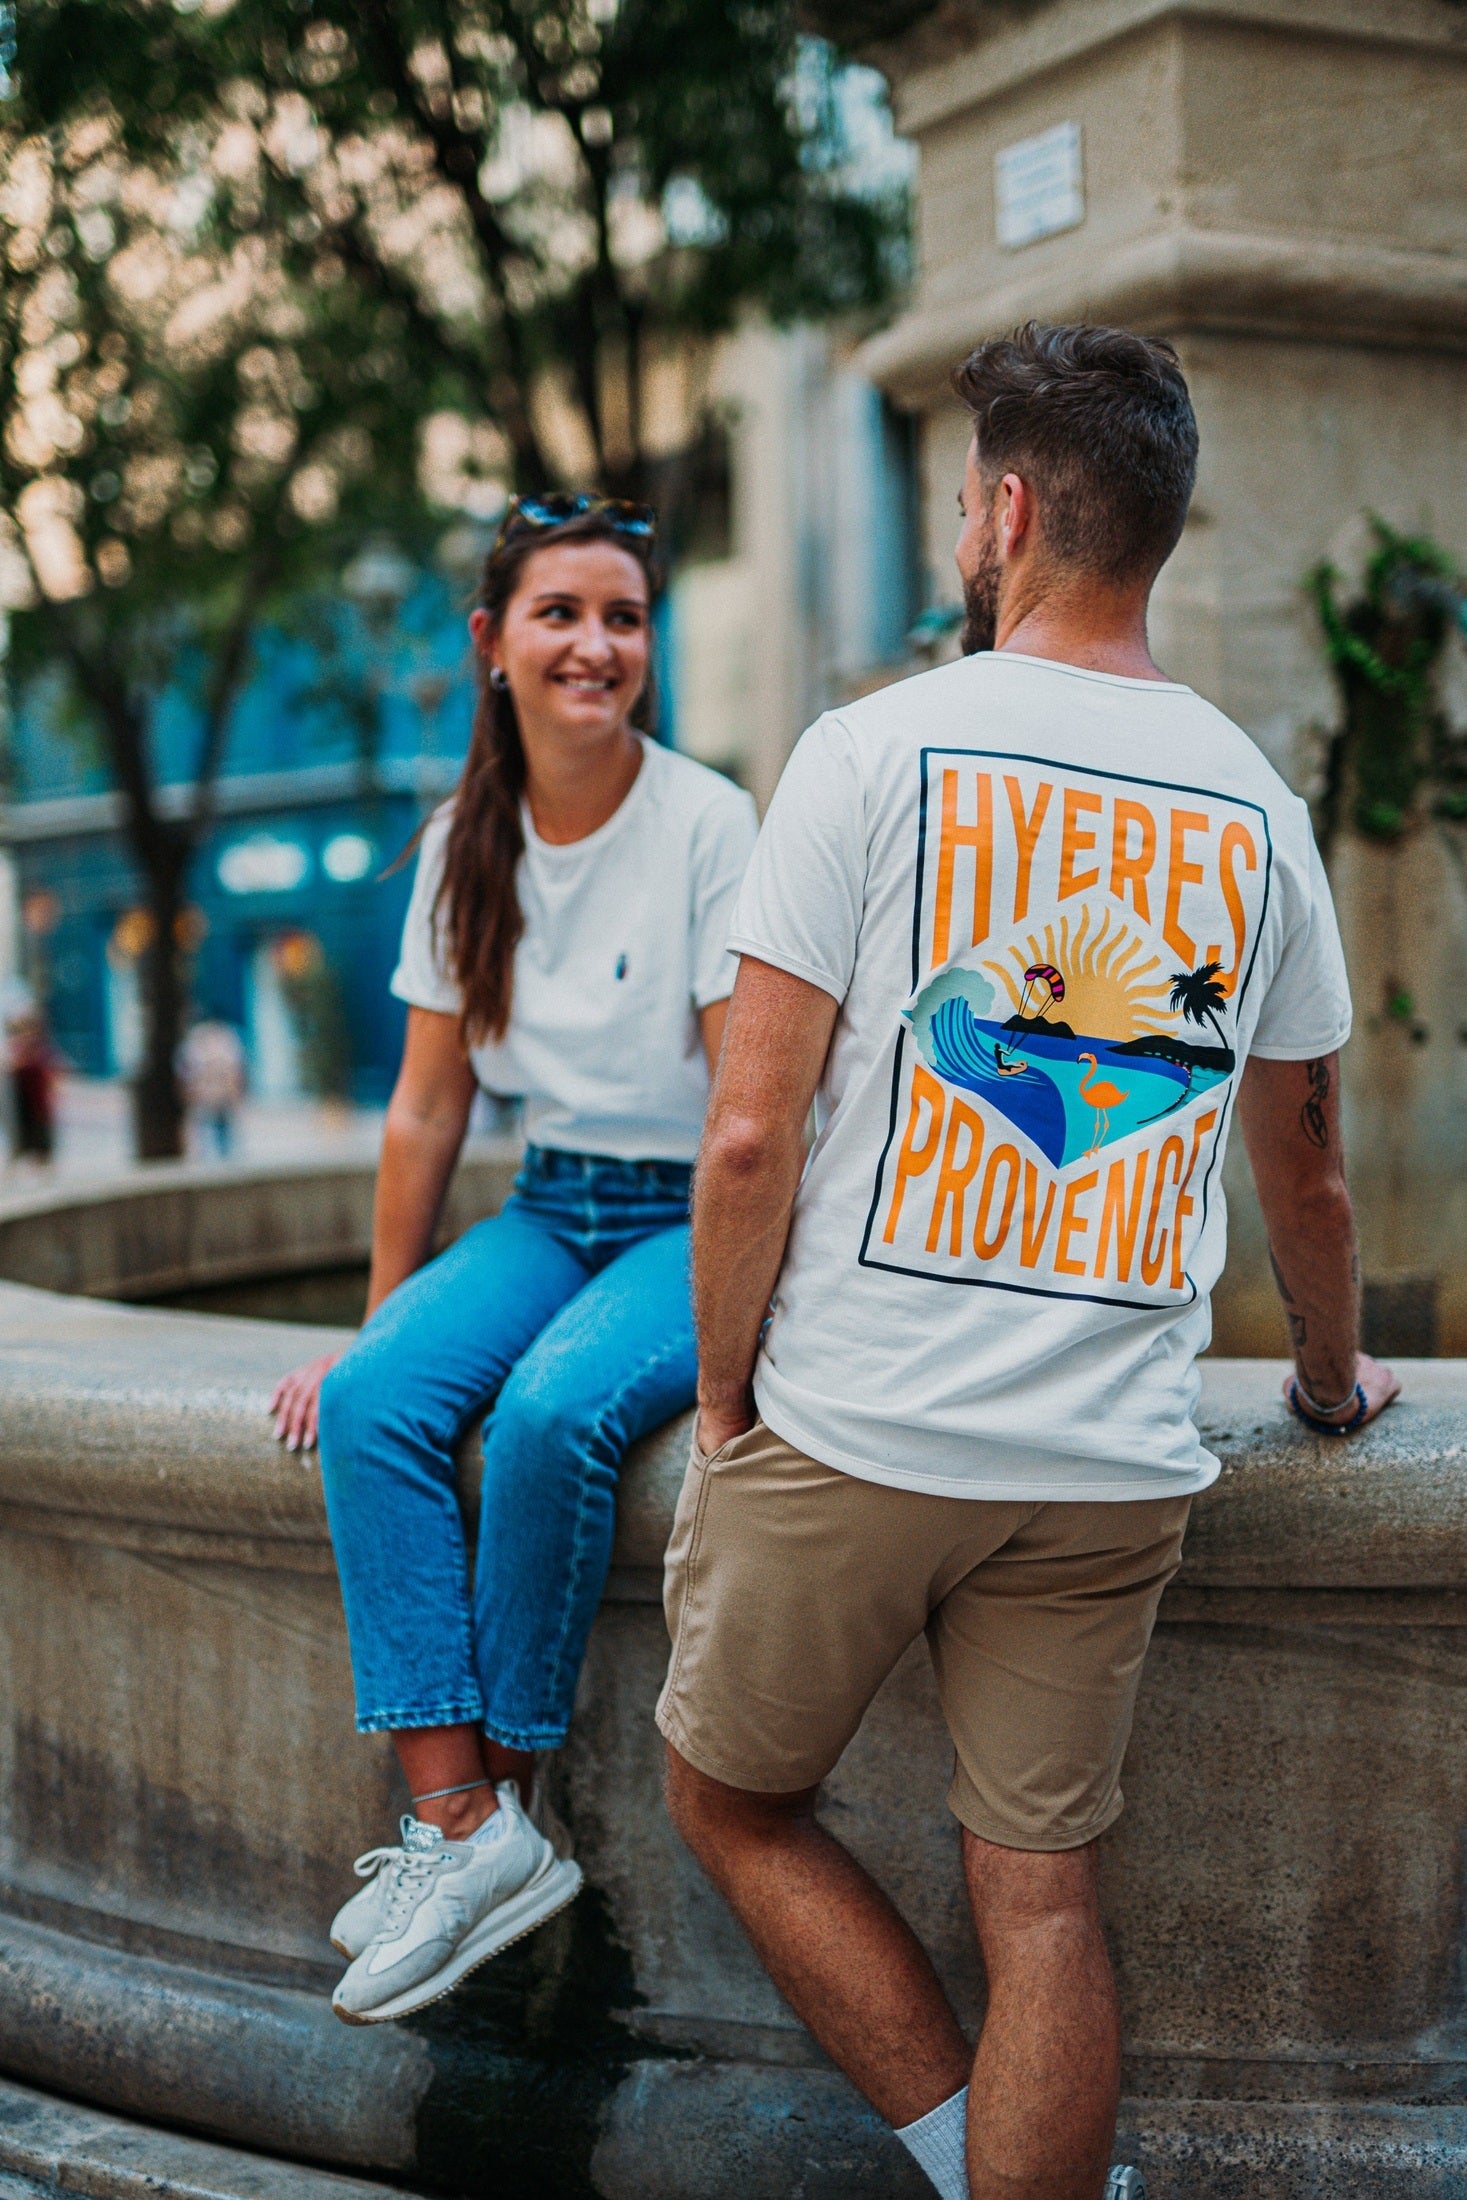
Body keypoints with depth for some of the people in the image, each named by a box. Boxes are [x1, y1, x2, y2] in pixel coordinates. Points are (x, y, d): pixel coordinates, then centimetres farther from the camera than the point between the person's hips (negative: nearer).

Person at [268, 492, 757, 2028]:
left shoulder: (707, 824, -10)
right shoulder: (466, 845, 5)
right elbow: (426, 1109, 10)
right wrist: (375, 1320, 9)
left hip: (692, 1215, -5)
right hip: (550, 1206, 5)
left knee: (553, 1413, -32)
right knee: (376, 1402, -23)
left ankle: (506, 1801, -15)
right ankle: (455, 1817, -23)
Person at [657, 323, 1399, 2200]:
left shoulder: (877, 750, -7)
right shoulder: (1253, 803, 6)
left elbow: (751, 1132, -11)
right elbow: (1304, 1169, 16)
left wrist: (723, 1403, 1)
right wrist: (1335, 1376, 32)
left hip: (850, 1427, -3)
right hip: (1115, 1466, 4)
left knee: (732, 1799, 16)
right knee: (1037, 1889, 11)